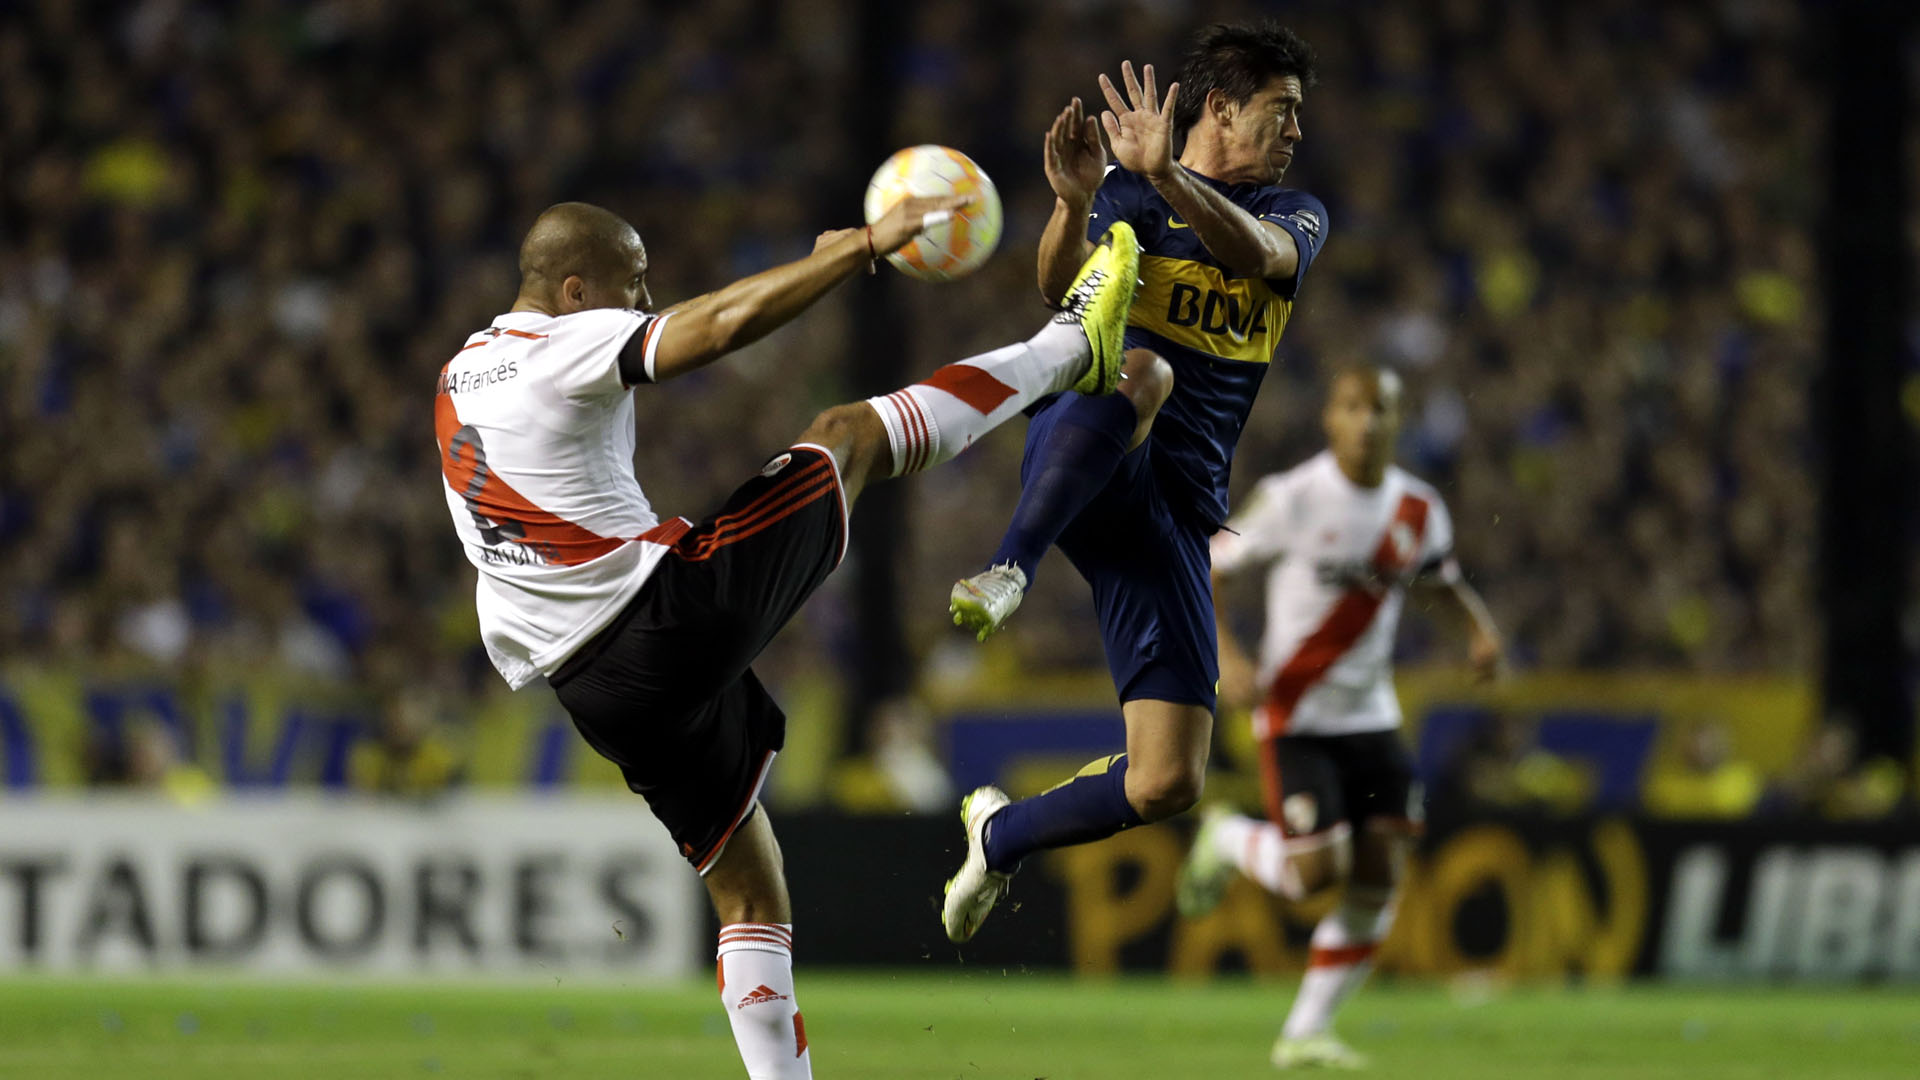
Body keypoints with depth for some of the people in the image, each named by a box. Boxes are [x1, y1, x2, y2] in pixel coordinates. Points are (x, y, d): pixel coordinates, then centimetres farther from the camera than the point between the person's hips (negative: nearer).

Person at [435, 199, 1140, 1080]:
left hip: (599, 693, 8)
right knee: (849, 436, 8)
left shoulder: (457, 380, 15)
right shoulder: (560, 348, -11)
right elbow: (730, 321, -20)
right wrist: (867, 244, -13)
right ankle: (1074, 347, 20)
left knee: (748, 894, 15)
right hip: (674, 605, -8)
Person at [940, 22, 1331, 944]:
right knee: (1142, 372, -41)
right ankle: (1009, 568, -43)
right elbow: (1060, 282, -11)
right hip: (1081, 468, -4)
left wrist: (1168, 178, -28)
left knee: (1167, 784, -5)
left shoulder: (1294, 213, 16)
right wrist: (1075, 204, -32)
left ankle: (1002, 833, 23)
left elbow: (1259, 254, -10)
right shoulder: (1126, 191, 9)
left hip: (1178, 510, 4)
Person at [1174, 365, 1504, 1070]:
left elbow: (1441, 584, 21)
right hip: (1296, 715, -5)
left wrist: (1481, 629, 0)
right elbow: (1200, 573, -9)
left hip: (1371, 717, 5)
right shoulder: (1292, 498, -14)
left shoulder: (1419, 511, 1)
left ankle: (1305, 1032, 8)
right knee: (1316, 870, -14)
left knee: (1379, 875, -4)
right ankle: (1227, 840, 20)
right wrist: (1226, 659, -23)